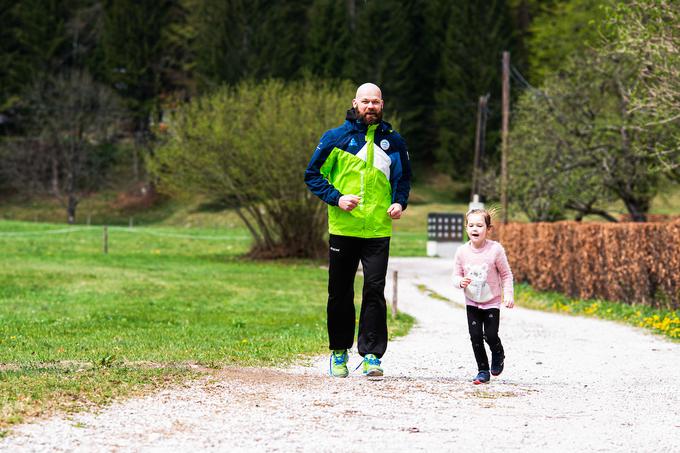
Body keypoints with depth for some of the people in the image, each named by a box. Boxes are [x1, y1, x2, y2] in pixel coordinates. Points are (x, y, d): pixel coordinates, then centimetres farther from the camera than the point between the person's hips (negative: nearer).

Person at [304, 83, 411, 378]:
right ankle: (339, 352, 21)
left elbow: (404, 177, 21)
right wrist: (336, 198, -12)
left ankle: (371, 354, -3)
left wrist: (400, 202, 1)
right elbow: (313, 175, 3)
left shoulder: (393, 141, 8)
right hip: (343, 228, -1)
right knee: (340, 293, 7)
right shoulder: (336, 138, 0)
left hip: (379, 230, 1)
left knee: (375, 291, -7)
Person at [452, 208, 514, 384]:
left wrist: (508, 294, -14)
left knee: (491, 335, -8)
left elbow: (506, 274, -6)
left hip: (491, 302, -2)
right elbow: (456, 276, 0)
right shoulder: (462, 251, -9)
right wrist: (461, 282, -23)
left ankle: (498, 355, 26)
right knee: (475, 336, -4)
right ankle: (483, 370, 11)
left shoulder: (495, 249, -16)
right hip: (472, 302, 2)